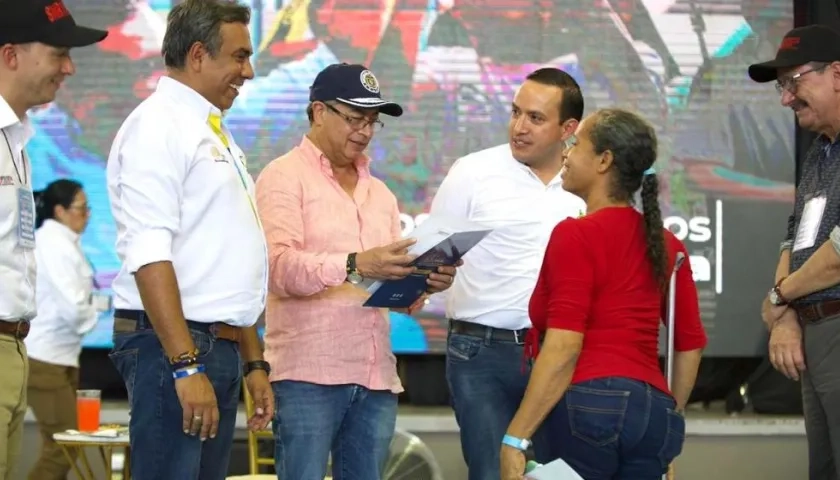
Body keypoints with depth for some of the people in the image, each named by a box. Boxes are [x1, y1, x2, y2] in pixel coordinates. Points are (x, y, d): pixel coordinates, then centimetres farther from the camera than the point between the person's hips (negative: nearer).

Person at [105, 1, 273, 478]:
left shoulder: (214, 135, 21)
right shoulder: (159, 125, -8)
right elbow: (148, 254, -18)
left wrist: (253, 363, 21)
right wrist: (186, 364, -25)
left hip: (218, 347, 9)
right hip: (172, 347, -9)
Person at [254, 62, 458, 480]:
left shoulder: (379, 193, 22)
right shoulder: (284, 177, 1)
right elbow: (279, 268, -15)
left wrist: (426, 281, -5)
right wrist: (355, 266, -28)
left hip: (376, 378, 6)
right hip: (308, 374, -6)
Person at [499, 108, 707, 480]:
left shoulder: (576, 235, -5)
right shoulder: (665, 243, 15)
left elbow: (564, 347, -14)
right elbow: (690, 345, 18)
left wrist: (514, 440, -16)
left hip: (589, 408, -6)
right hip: (653, 410, 6)